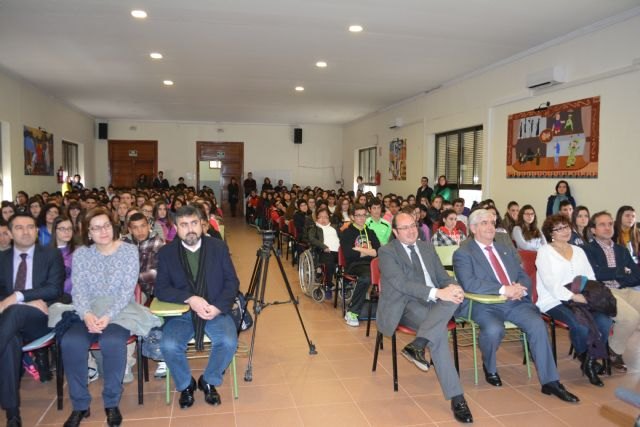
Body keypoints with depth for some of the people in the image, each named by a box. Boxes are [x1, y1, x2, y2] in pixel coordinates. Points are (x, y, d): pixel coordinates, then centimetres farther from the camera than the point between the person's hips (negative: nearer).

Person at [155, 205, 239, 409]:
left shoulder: (219, 247, 3)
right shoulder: (166, 253, 2)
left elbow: (232, 281, 1)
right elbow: (161, 289, -4)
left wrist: (218, 306, -15)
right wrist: (190, 299, -20)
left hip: (216, 310, 0)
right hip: (181, 313, 0)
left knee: (229, 342, -26)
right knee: (168, 346, -26)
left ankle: (209, 381, 5)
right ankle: (185, 385, 6)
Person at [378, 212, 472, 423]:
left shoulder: (426, 247, 19)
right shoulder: (387, 252, -2)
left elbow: (443, 276, 15)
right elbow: (401, 283, -17)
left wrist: (452, 287, -12)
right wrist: (437, 293, -28)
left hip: (433, 301, 6)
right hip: (406, 305, -5)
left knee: (453, 296, -30)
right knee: (439, 331, -33)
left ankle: (417, 344, -38)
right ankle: (456, 397, -28)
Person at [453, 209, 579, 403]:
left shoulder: (508, 250, 21)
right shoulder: (463, 254, 0)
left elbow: (525, 277, 17)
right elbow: (468, 283, -16)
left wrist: (520, 288, -9)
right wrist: (503, 289, -23)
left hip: (516, 302, 5)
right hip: (486, 305, -5)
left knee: (538, 325, -22)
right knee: (494, 330, -33)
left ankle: (550, 382, -12)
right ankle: (490, 368, 0)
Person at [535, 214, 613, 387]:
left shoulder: (578, 251, 22)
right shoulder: (544, 252, 2)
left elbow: (591, 278, 15)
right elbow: (551, 283, -10)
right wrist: (574, 296, -19)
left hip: (581, 300, 5)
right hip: (554, 301, -5)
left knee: (605, 321, -24)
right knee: (581, 325, -31)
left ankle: (591, 362, -5)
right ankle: (585, 360, -1)